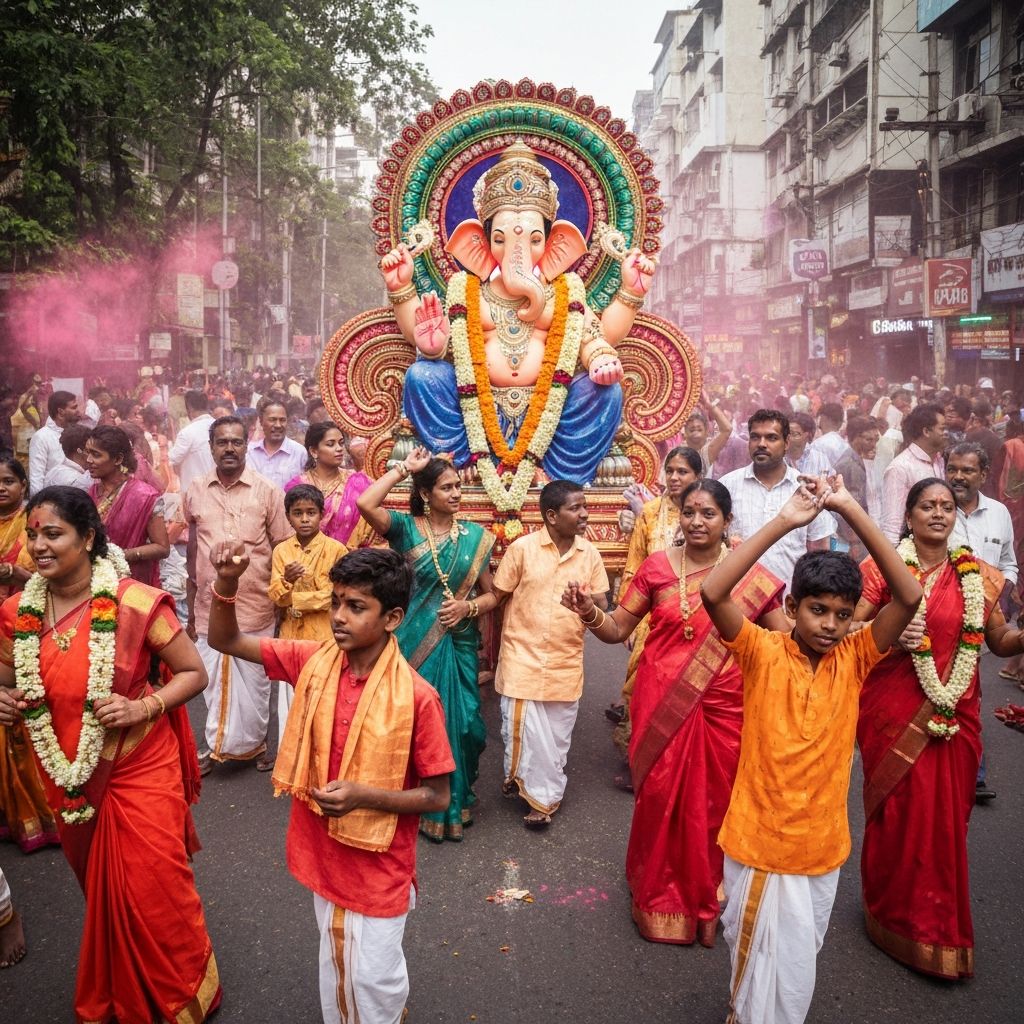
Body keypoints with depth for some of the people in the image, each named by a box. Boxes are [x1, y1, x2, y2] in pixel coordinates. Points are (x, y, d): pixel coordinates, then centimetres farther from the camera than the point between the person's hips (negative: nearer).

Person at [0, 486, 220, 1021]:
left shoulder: (135, 602, -18)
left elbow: (194, 672, -10)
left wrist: (145, 705, -25)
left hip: (141, 770, -4)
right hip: (67, 778, 5)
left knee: (154, 893, 4)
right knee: (100, 892, 23)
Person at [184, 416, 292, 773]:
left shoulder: (267, 492, -5)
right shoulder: (195, 492, 4)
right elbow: (192, 552, 11)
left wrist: (282, 602, -2)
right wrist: (190, 609, 12)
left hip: (255, 607, -2)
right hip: (210, 606, 2)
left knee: (254, 683, 10)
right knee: (213, 682, 12)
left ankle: (252, 744, 28)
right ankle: (217, 746, 28)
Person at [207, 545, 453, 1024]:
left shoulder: (417, 697, -24)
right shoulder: (313, 661, -10)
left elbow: (437, 796, -15)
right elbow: (225, 640, -4)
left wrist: (363, 796, -28)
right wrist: (227, 581, -22)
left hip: (379, 863, -4)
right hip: (323, 853, 5)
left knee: (372, 976, 14)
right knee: (334, 964, 25)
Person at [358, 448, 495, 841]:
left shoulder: (475, 536, 2)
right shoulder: (405, 527, -5)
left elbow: (491, 593, 7)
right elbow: (365, 503, -24)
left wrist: (469, 606, -14)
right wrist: (404, 468, -15)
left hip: (459, 645, 2)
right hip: (415, 642, -2)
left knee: (457, 722, 6)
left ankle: (455, 802, 28)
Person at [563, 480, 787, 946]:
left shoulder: (750, 576, -2)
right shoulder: (657, 566, 0)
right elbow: (617, 629, 2)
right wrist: (589, 612, -17)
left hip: (721, 706, 0)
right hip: (661, 703, 1)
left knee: (713, 802, 8)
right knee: (660, 797, 8)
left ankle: (706, 901, 32)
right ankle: (659, 897, 31)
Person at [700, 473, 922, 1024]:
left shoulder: (854, 659, -5)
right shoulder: (763, 652, -13)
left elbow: (909, 597, -18)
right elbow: (713, 592, -30)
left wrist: (851, 510, -23)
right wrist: (783, 522, -30)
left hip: (823, 845, 4)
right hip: (759, 843, -3)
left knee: (797, 964, 21)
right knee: (764, 971, 10)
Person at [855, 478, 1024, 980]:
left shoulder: (976, 574, 7)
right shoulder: (884, 566, -3)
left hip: (956, 713, 3)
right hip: (894, 710, -3)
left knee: (947, 815, 8)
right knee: (899, 811, 2)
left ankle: (939, 924, 29)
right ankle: (895, 916, 24)